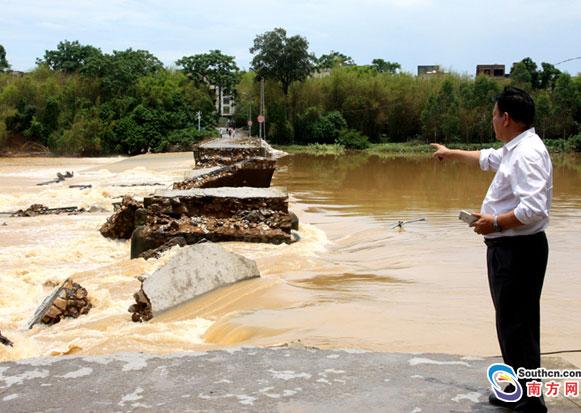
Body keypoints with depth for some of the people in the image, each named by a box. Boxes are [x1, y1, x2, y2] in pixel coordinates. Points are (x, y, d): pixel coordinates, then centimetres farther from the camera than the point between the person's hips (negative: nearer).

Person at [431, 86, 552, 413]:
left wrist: (496, 222, -17)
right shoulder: (513, 150, 14)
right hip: (507, 248, 11)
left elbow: (534, 208, -29)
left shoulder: (527, 153, -19)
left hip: (518, 250, -11)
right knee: (511, 324, 17)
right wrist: (451, 153, 47)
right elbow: (488, 158, 36)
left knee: (517, 327, -7)